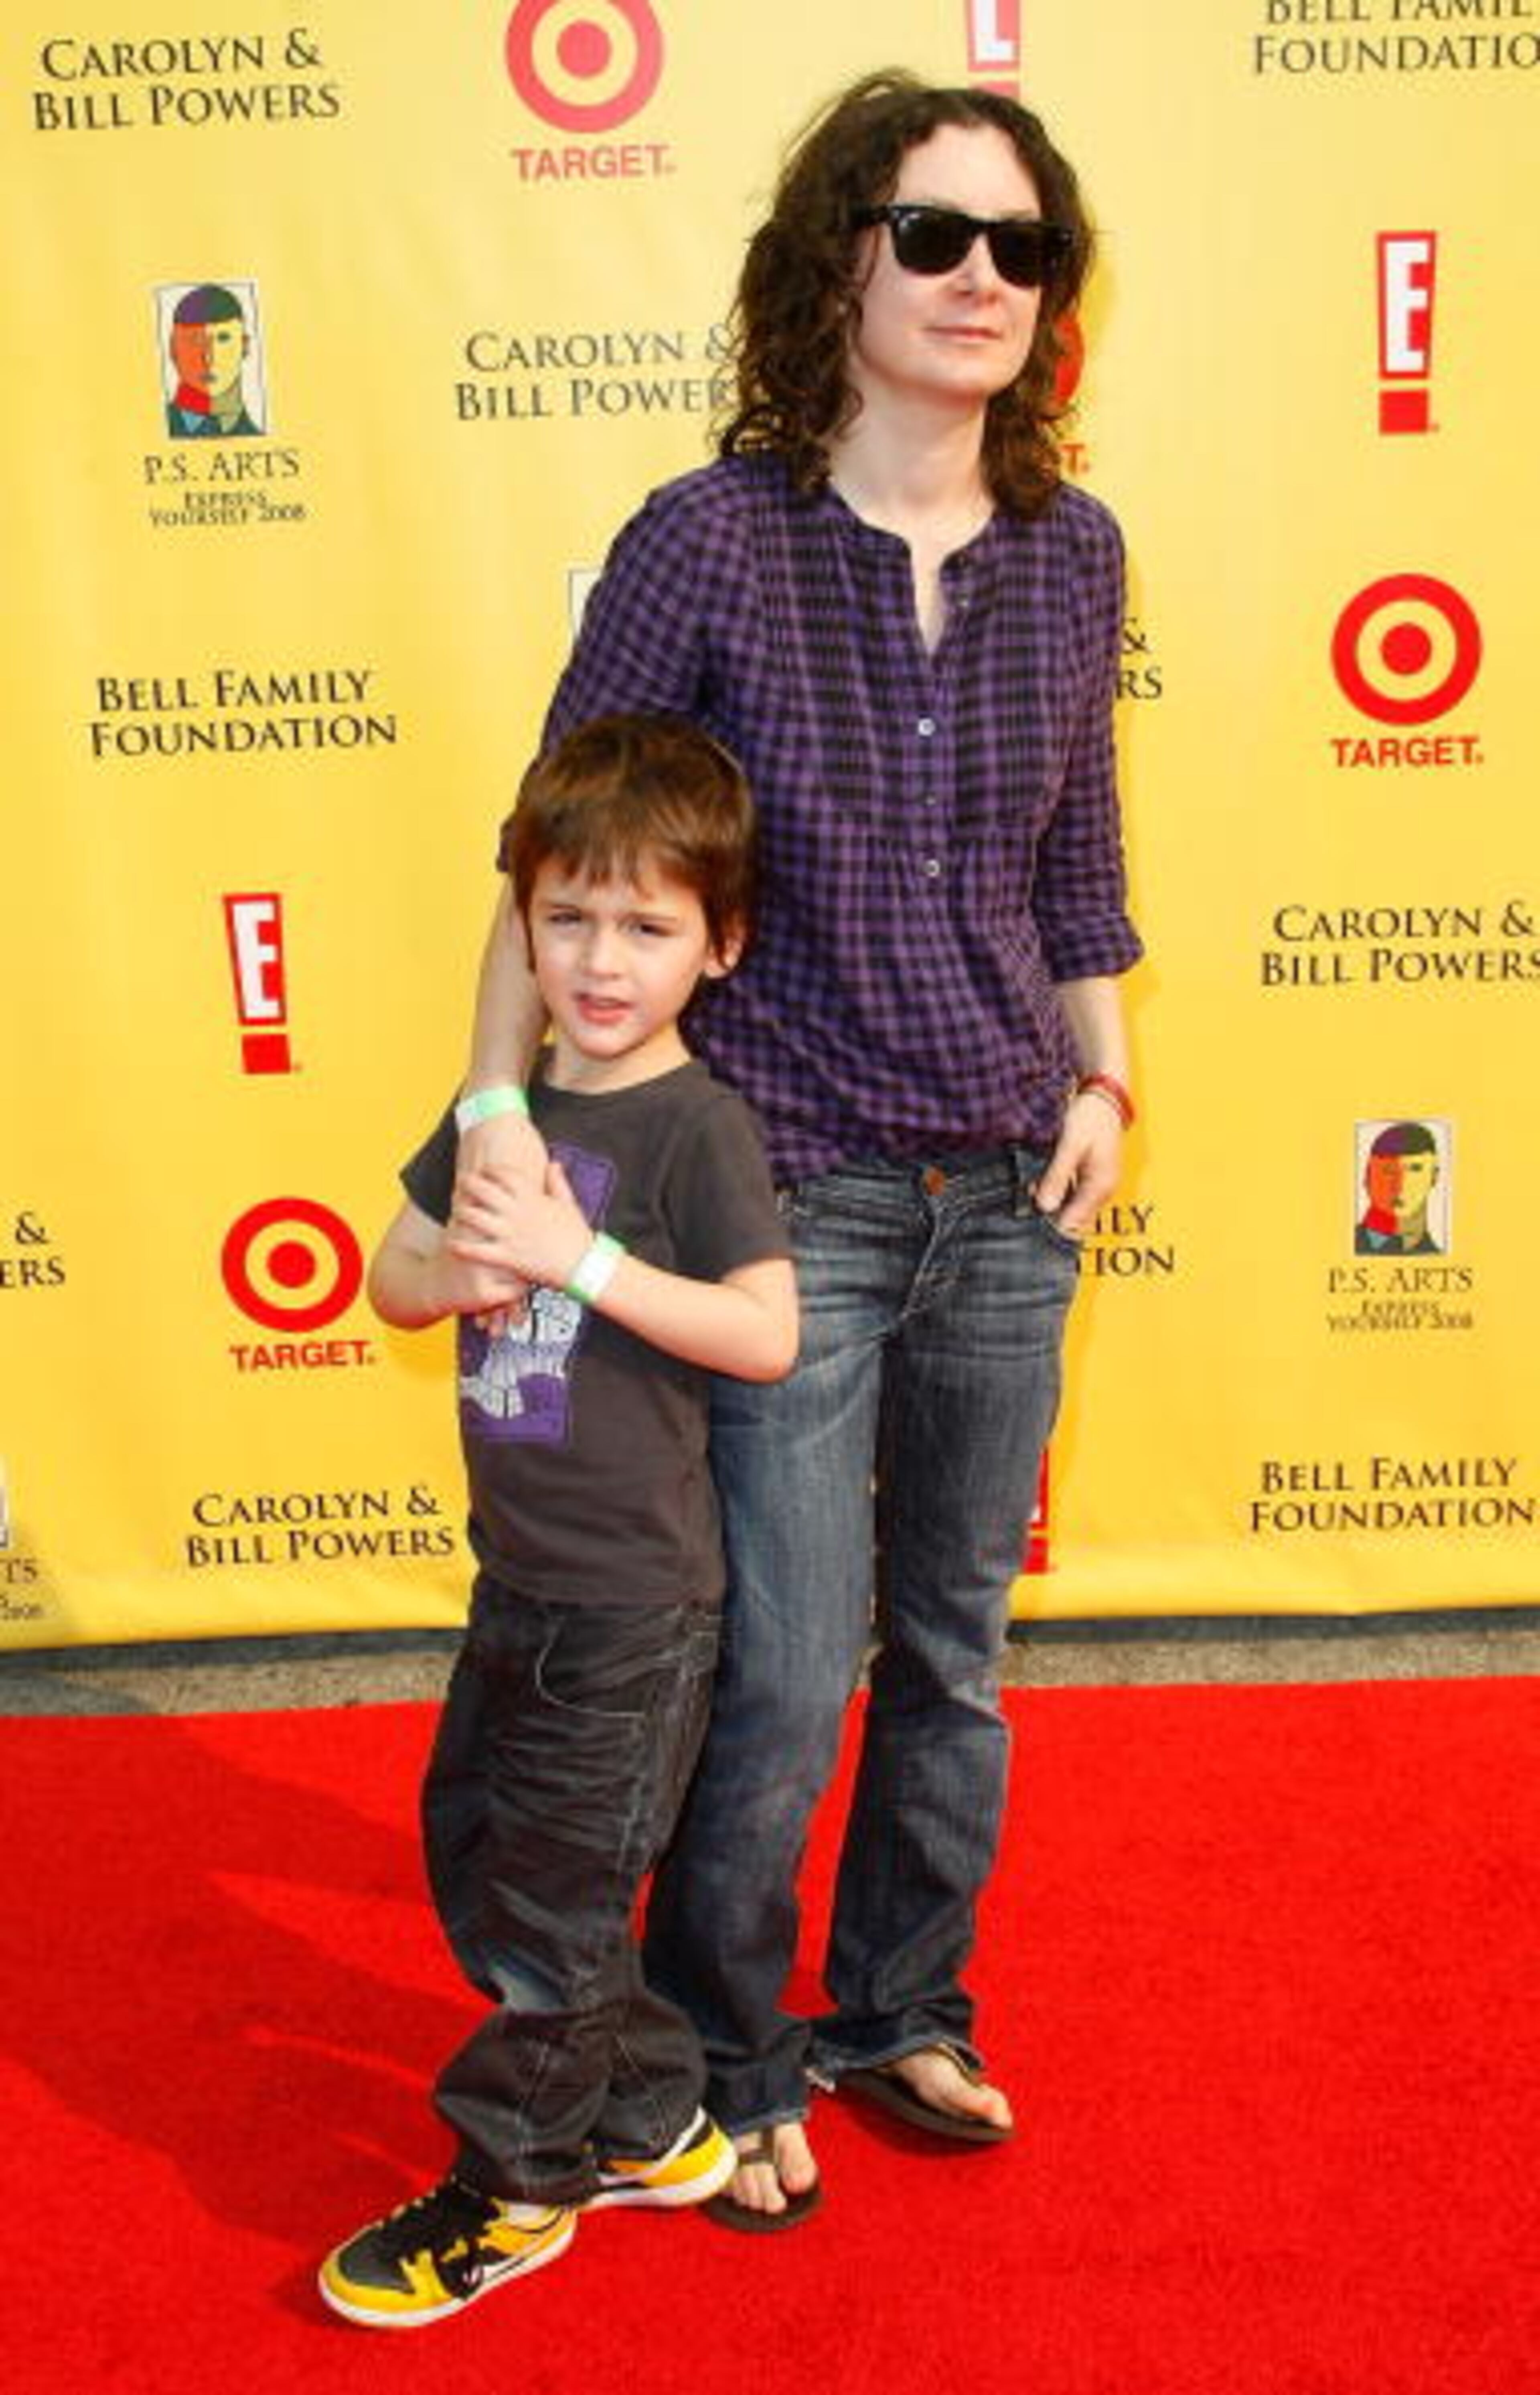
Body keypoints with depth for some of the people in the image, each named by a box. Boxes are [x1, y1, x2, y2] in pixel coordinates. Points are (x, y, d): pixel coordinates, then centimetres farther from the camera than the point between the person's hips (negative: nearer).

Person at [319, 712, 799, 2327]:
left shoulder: (697, 1125, -15)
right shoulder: (504, 1104, 6)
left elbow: (768, 1335, -22)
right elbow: (394, 1282, 11)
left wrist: (581, 1258, -27)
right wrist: (462, 1267, -12)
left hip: (631, 1601, -8)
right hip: (520, 1580, 8)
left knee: (550, 1897, 6)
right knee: (472, 1850, 19)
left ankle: (514, 2189, 29)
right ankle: (653, 2126, 35)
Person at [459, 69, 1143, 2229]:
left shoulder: (1072, 553, 4)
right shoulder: (709, 540, -10)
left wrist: (1104, 1081, 7)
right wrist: (496, 1113, -13)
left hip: (1005, 1201, 5)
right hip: (788, 1194, -4)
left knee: (955, 1651, 16)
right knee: (786, 1678, 2)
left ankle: (902, 2013, 40)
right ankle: (728, 2071, 29)